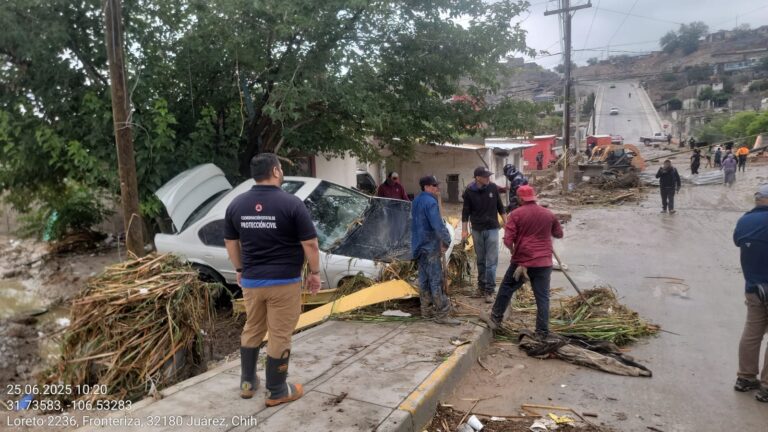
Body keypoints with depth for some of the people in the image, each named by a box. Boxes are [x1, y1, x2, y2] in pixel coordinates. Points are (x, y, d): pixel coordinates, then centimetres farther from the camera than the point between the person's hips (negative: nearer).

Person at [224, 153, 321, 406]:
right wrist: (315, 273, 0)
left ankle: (247, 382, 32)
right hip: (284, 282, -5)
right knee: (280, 336, 5)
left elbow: (230, 242, 11)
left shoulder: (236, 204, 2)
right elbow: (310, 244, -12)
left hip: (251, 280, 5)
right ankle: (277, 392, 17)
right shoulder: (291, 203, -14)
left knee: (251, 329, 21)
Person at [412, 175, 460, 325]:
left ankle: (426, 309, 23)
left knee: (424, 278, 15)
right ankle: (442, 314, -3)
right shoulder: (430, 202, -18)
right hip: (430, 247, -10)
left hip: (419, 246, 10)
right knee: (436, 280, -6)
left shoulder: (416, 201, 13)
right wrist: (446, 240, -10)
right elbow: (438, 225, -24)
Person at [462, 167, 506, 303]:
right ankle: (481, 285, 27)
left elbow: (500, 206, 7)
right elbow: (466, 211, -1)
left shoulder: (493, 187, -5)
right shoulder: (469, 191, -7)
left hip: (492, 229, 0)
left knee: (491, 261, -4)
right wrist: (464, 230, -3)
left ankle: (489, 290, 1)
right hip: (477, 230, 0)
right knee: (481, 260, 12)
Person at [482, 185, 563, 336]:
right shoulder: (549, 214, 4)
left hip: (522, 260, -2)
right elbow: (559, 234, 18)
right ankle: (542, 332, 10)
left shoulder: (516, 214, -7)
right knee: (542, 297, 7)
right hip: (544, 262, 3)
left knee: (506, 288, 15)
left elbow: (508, 240, -12)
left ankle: (495, 319, 25)